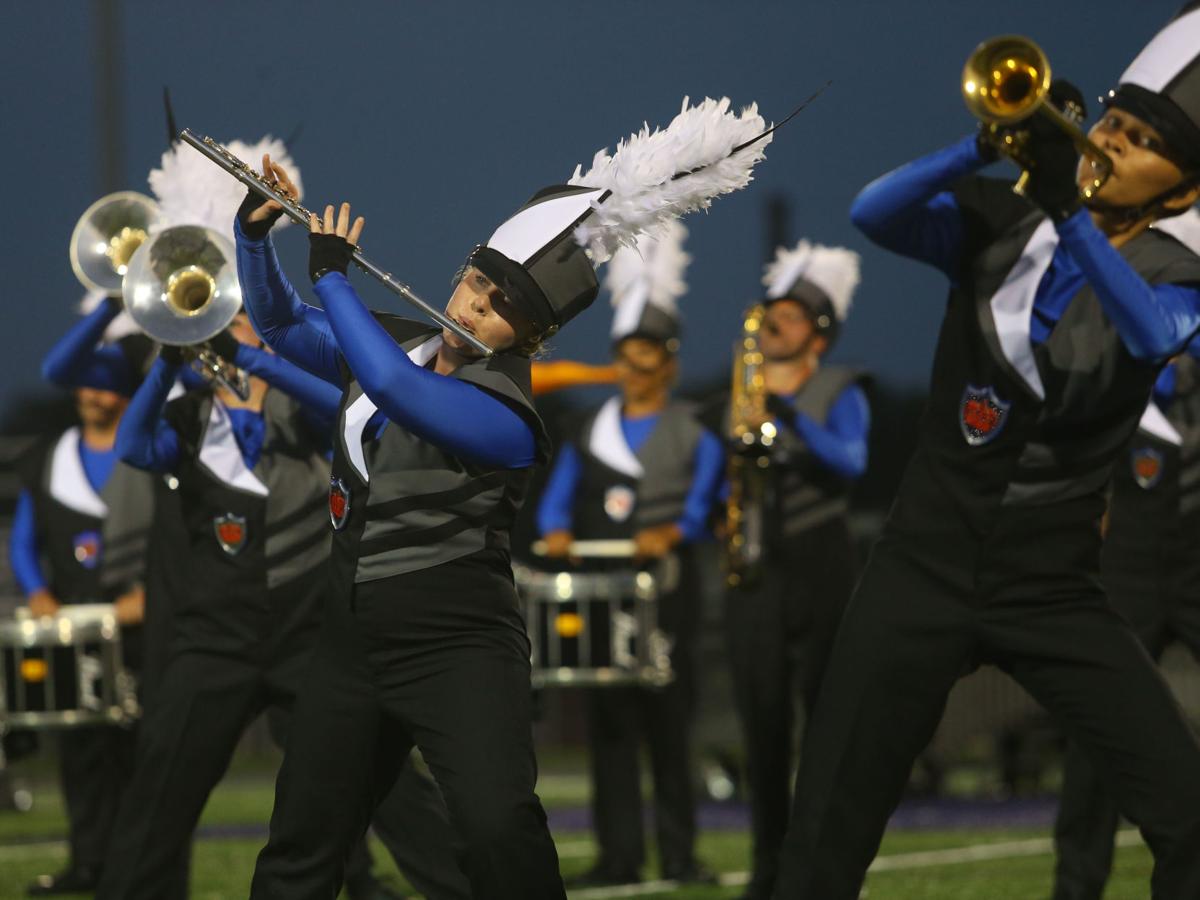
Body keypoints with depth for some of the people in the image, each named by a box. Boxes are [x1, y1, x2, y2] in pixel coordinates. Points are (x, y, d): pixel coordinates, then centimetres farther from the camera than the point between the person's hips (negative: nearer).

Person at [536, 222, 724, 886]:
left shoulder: (694, 435, 6)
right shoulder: (588, 434, 17)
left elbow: (702, 505, -6)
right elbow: (556, 500, 10)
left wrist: (669, 534, -25)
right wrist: (557, 533, -12)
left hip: (666, 590, -3)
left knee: (669, 721, -4)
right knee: (609, 724, 0)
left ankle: (679, 855, 0)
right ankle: (619, 854, 1)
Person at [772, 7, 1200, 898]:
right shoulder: (998, 224, 3)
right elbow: (873, 213, -14)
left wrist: (1068, 208, -38)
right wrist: (990, 145, -29)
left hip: (1055, 591, -1)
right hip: (926, 566, 1)